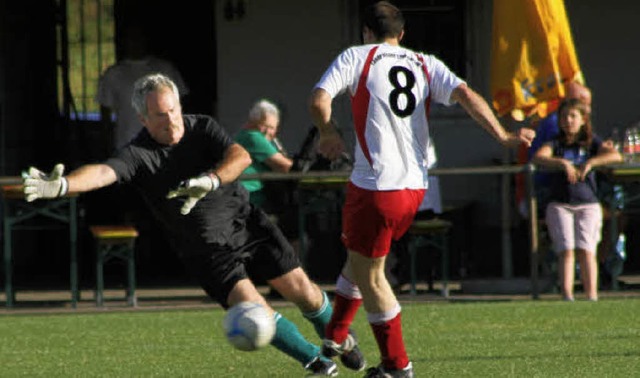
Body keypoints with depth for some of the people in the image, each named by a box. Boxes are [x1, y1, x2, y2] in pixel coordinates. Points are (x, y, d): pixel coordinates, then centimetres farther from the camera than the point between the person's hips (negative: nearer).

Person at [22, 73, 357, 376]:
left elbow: (240, 157, -25)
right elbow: (103, 172, -35)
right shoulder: (138, 154, -16)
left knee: (301, 289, 2)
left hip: (246, 223, 2)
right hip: (206, 249, -2)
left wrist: (210, 181, -45)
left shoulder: (203, 129, -9)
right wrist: (62, 185, -56)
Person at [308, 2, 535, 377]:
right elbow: (465, 94, -4)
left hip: (376, 186, -6)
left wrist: (329, 134, 8)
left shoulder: (357, 57, 0)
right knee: (361, 255, 26)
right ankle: (336, 335, 34)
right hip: (415, 186, 6)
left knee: (368, 273, 7)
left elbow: (319, 100, -11)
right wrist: (502, 135, -5)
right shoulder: (426, 64, 11)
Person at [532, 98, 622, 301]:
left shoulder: (592, 142, 11)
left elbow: (616, 156, -5)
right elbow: (538, 157, -9)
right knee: (566, 250, -14)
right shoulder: (555, 143, 10)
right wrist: (562, 163, -24)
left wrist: (590, 162, -20)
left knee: (585, 250, -14)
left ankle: (591, 296, -19)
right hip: (559, 204, 0)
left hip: (587, 203, 0)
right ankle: (567, 296, -20)